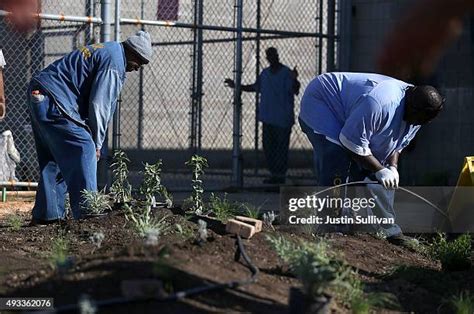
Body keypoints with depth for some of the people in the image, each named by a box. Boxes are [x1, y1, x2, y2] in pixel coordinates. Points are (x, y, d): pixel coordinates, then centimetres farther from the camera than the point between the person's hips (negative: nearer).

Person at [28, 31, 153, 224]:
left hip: (38, 97, 11)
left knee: (52, 161, 15)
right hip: (53, 102, -11)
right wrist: (97, 144, -5)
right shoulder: (114, 63, -11)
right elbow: (99, 105, -14)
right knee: (83, 151, -12)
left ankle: (46, 214, 17)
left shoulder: (105, 51, 23)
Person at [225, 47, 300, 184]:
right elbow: (254, 87, 27)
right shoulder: (265, 73, 14)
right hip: (268, 118, 7)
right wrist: (236, 86, 27)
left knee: (281, 147, -5)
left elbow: (295, 91, -15)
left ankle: (281, 175, 1)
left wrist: (294, 80, -35)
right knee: (268, 147, 7)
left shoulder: (286, 73, -6)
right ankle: (275, 174, 16)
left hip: (283, 119, -7)